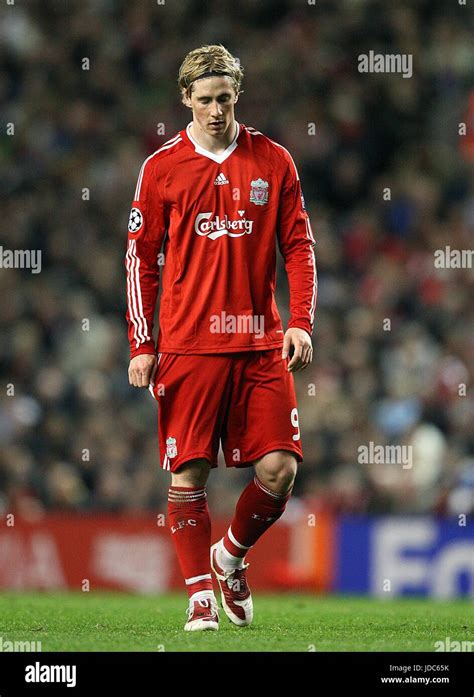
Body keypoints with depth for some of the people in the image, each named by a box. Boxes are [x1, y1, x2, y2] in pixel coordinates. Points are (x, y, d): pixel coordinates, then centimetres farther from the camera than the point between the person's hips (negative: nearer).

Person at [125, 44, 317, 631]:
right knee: (189, 473, -3)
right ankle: (200, 595, 8)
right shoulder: (162, 168, 3)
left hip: (261, 342, 1)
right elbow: (141, 258, 6)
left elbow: (299, 245, 10)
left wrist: (300, 323, -2)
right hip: (187, 344, -1)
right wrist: (141, 346, 0)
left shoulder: (272, 161, 7)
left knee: (279, 468, -6)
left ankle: (230, 558, 19)